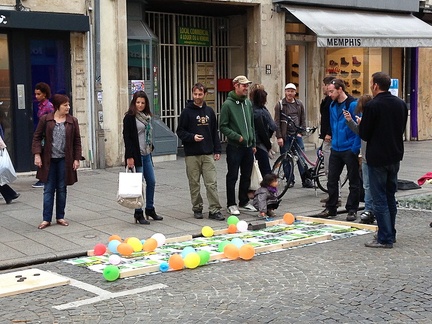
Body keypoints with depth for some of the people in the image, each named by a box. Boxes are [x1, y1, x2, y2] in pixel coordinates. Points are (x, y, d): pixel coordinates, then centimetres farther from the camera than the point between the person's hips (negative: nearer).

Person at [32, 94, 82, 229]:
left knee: (61, 189, 9)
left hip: (64, 160, 1)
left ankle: (60, 217, 19)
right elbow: (37, 137, 2)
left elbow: (77, 141, 4)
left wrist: (76, 158, 0)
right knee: (48, 190, 2)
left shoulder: (72, 121, 1)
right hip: (49, 160, -1)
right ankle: (46, 219, 7)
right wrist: (37, 154, -8)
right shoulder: (45, 119, -2)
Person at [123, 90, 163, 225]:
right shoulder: (130, 117, -9)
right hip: (136, 155, -8)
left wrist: (151, 147, 13)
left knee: (151, 181, 11)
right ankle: (138, 213, 5)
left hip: (146, 154, 8)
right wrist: (129, 157, -19)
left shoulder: (146, 117, 13)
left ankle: (150, 209, 24)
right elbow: (127, 137, -14)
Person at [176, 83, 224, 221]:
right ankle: (197, 208, 16)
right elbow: (180, 131, 0)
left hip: (208, 153, 2)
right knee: (194, 184, 5)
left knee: (212, 183, -4)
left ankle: (214, 210, -2)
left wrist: (217, 150, 11)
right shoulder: (187, 112, -1)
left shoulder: (209, 111, 11)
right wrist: (192, 137, -17)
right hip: (192, 154, -2)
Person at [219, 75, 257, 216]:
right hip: (234, 147, -6)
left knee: (246, 176, 12)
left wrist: (253, 143, 15)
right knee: (232, 177, 1)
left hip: (248, 147, 6)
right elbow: (223, 127, -9)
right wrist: (237, 137, -17)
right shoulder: (228, 104, -9)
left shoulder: (248, 103, 12)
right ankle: (231, 204, 10)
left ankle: (244, 202, 24)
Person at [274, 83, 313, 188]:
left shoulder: (299, 104, 9)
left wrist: (301, 132, 0)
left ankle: (306, 180, 1)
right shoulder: (280, 105, -1)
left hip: (297, 135, 2)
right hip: (285, 136, -2)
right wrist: (279, 137, -10)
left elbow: (303, 120, 12)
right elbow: (277, 122, -4)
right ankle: (290, 180, 11)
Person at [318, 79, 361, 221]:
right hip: (336, 149, 7)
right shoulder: (332, 106, 9)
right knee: (332, 180, 10)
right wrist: (334, 141, 14)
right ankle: (331, 208, 20)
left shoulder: (353, 105, -14)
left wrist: (355, 149, -17)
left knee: (353, 181, 5)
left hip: (350, 150, -7)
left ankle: (352, 210, 13)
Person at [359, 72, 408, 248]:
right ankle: (390, 234, 23)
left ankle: (385, 238, -1)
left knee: (380, 199, -2)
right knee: (390, 197, 16)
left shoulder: (372, 106, -16)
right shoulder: (401, 104, 6)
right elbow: (402, 129, 13)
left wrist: (360, 124, 8)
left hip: (377, 159, -7)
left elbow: (364, 134, -12)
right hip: (395, 156, 7)